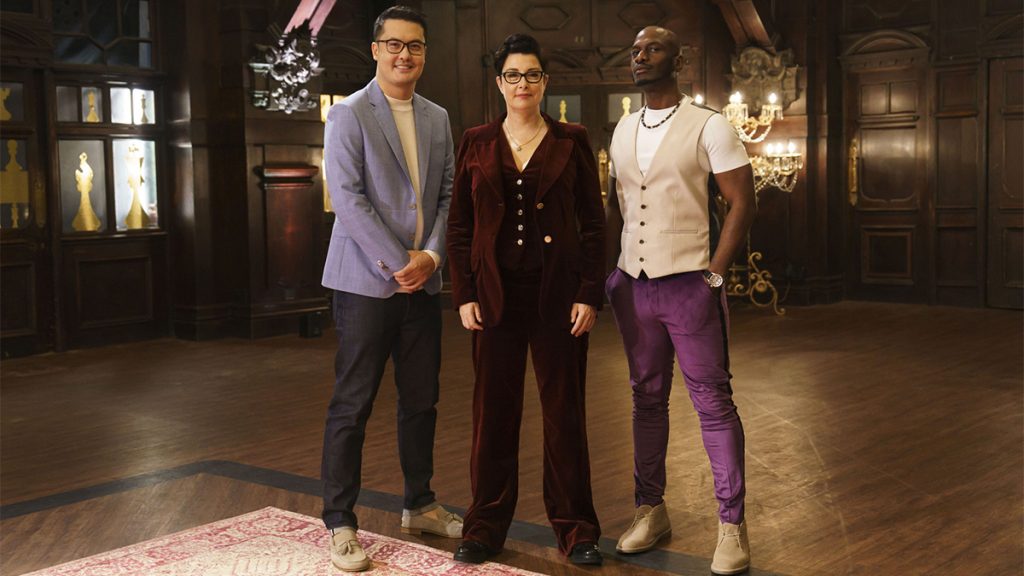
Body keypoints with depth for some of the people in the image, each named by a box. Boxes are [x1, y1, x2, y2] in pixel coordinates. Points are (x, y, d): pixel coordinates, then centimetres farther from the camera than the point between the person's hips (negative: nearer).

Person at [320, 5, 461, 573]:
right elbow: (348, 198, -12)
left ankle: (419, 505, 27)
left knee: (421, 401, 12)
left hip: (422, 281, 6)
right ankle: (339, 524, 7)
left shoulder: (437, 119, 13)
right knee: (351, 407, -1)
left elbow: (446, 194, 11)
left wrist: (432, 254, -5)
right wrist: (397, 264, -15)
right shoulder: (348, 115, -5)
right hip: (367, 282, -5)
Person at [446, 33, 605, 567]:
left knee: (564, 409, 5)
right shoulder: (476, 143, 7)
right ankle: (485, 527, 18)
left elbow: (593, 223, 2)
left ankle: (575, 528, 16)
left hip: (558, 293, -1)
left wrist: (589, 294, -5)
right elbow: (459, 225, 7)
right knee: (493, 410, 6)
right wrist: (464, 295, -1)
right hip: (496, 294, 1)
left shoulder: (571, 142, 4)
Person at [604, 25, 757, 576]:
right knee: (647, 400, 11)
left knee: (713, 404, -1)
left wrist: (714, 272, -11)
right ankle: (650, 509, 21)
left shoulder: (708, 127, -5)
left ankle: (731, 523, 7)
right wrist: (610, 271, 9)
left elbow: (742, 202, -6)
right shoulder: (623, 130, 12)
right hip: (633, 285, 5)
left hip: (688, 285, -5)